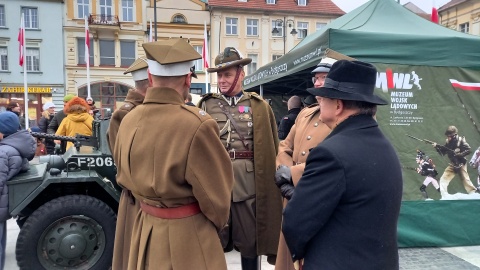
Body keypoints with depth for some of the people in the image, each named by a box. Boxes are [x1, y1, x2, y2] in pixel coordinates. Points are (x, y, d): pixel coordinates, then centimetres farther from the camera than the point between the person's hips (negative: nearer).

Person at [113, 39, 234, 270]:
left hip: (145, 227, 6)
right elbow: (216, 192, -15)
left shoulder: (128, 121, -5)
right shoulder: (197, 125, -25)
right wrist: (218, 224, 5)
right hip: (188, 235, -5)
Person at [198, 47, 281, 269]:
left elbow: (271, 149, 5)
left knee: (250, 242, 12)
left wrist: (269, 184, 2)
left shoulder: (259, 107, 4)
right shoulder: (206, 105, 6)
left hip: (248, 183, 0)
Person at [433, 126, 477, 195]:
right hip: (452, 165, 5)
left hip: (461, 164, -5)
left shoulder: (461, 140, -10)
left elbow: (469, 150, -13)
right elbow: (442, 153, 4)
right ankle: (444, 198, 0)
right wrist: (437, 147, -12)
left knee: (466, 180, -2)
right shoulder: (447, 141, 3)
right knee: (443, 179, -3)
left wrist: (458, 154, -21)